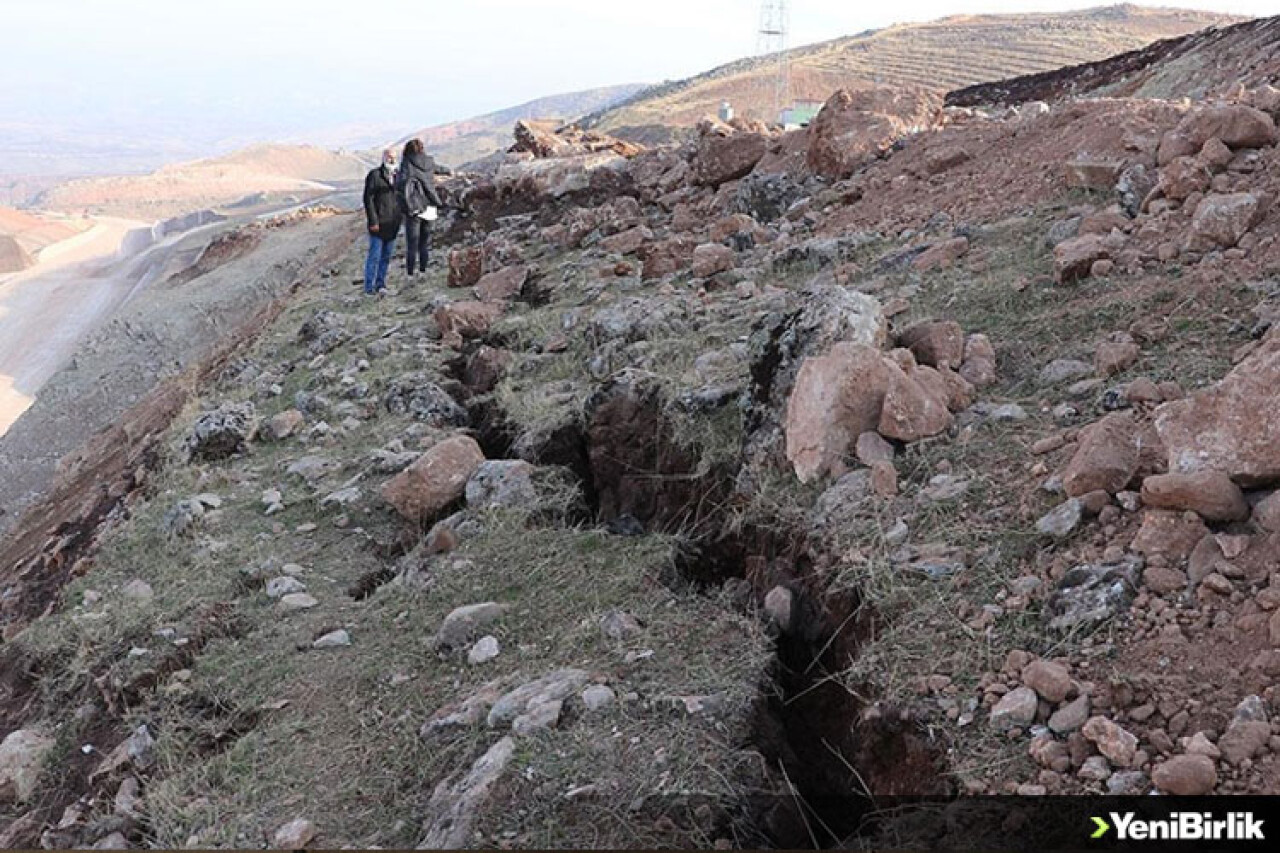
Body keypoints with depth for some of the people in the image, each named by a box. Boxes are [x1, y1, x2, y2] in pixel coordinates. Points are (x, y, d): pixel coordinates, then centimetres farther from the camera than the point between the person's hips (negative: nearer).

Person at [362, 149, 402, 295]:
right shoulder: (374, 175, -7)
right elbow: (368, 199, -10)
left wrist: (399, 219, 13)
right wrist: (373, 221, -15)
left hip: (393, 223, 6)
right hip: (379, 223, -6)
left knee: (387, 255, 10)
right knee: (375, 255, -4)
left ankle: (380, 283, 19)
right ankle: (369, 286, 4)